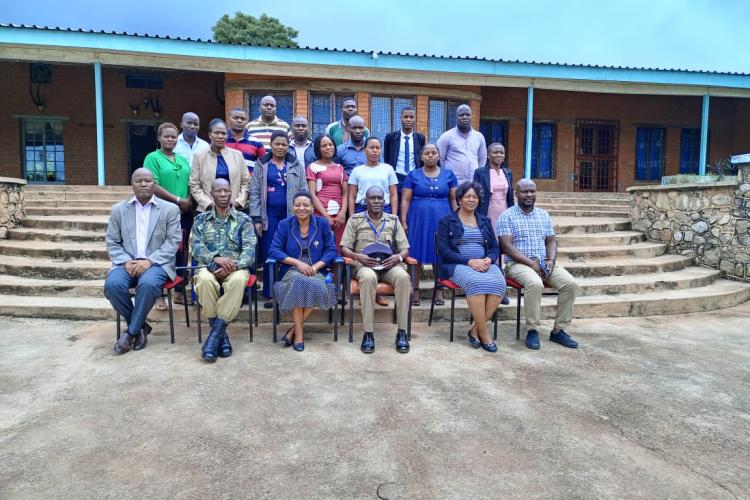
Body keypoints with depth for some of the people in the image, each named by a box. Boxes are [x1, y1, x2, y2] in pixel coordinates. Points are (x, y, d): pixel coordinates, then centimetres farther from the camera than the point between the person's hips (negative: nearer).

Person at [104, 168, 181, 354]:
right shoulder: (118, 209, 13)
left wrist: (149, 261, -16)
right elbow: (112, 243, 9)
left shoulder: (170, 209, 5)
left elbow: (172, 242, -3)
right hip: (127, 263, 3)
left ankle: (131, 331, -14)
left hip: (157, 263, -2)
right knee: (112, 284, -28)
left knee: (148, 283, -35)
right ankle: (140, 326, -6)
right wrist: (126, 262, -11)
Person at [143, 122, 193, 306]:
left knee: (182, 252, 9)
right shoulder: (153, 158, -2)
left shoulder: (183, 160, 16)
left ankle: (180, 291, 18)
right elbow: (154, 187, -12)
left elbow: (191, 185, 15)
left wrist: (189, 202, -4)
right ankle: (158, 294, 7)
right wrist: (178, 200, -13)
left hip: (184, 213, 5)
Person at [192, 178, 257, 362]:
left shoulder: (243, 220, 9)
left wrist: (233, 265, -22)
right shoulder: (201, 220, 13)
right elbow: (196, 248, 0)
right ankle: (222, 334, -23)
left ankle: (214, 335, -30)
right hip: (209, 266, 1)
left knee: (238, 280, -37)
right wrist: (215, 258, -21)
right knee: (205, 280, -35)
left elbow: (250, 249, -4)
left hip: (236, 267, -1)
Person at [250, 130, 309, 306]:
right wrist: (256, 218, -5)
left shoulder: (297, 166, 10)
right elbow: (255, 193, 3)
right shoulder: (261, 166, 8)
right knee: (269, 254, 2)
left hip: (291, 215, 0)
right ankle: (269, 294, 10)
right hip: (269, 216, 0)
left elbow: (303, 192, 7)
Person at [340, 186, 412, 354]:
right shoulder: (355, 220, 10)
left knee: (403, 276, -34)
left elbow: (405, 249, 10)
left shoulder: (393, 220, 15)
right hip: (364, 264, -1)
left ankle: (402, 331, -25)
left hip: (388, 264, 2)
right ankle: (368, 333, -30)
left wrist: (398, 257, -13)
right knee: (368, 277, -39)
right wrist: (358, 256, -16)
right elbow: (344, 248, 5)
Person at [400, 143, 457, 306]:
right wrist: (403, 222, -6)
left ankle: (439, 291, 12)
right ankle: (415, 291, 9)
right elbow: (405, 200, 2)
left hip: (441, 220, 1)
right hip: (418, 220, -1)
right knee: (416, 256, 0)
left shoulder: (448, 175, 8)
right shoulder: (413, 175, 5)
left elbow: (454, 199, 7)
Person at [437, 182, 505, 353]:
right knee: (476, 282, -36)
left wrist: (489, 259, -8)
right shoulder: (446, 221, 8)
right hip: (458, 265, -4)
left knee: (499, 282, -30)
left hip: (485, 264, 4)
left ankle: (476, 329, -20)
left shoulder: (485, 221, 22)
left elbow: (495, 248, 17)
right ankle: (484, 332, -24)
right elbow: (444, 250, -3)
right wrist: (469, 261, -15)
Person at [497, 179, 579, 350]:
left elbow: (551, 241, 14)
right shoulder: (507, 216, -2)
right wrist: (531, 263, -19)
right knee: (535, 284, -35)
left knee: (571, 283, -16)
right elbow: (507, 246, -11)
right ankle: (532, 330, -19)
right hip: (518, 263, -6)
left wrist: (551, 261, -7)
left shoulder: (544, 215, 16)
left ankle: (558, 330, -6)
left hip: (544, 263, 6)